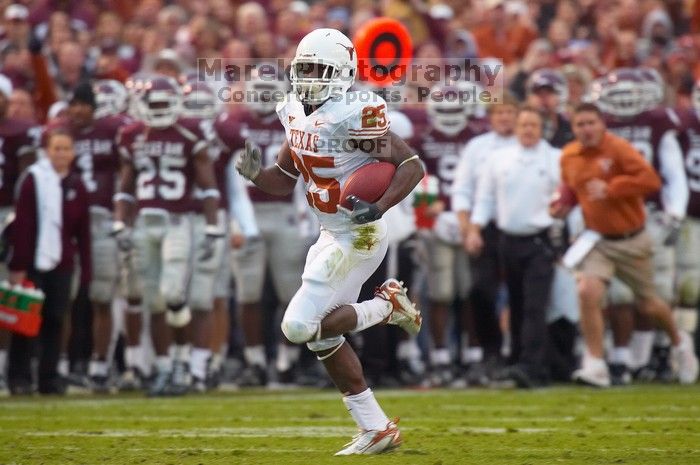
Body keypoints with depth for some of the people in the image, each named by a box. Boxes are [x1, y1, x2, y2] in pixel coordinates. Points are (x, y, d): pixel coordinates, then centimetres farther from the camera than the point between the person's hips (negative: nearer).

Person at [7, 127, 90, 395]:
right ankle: (19, 377, 6)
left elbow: (83, 232, 10)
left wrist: (86, 269, 6)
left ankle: (49, 377, 12)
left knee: (55, 321, 6)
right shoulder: (33, 180, -6)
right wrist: (18, 265, -12)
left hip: (62, 264, 4)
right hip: (33, 262, -4)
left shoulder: (77, 186, 8)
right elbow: (21, 225, -9)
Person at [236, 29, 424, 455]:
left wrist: (380, 208, -31)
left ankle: (387, 305, 3)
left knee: (301, 327, -13)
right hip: (332, 236, 9)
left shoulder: (353, 116, -20)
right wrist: (255, 174, -7)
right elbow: (284, 182, 14)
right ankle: (377, 429, 20)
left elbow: (413, 165, -19)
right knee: (322, 335, 12)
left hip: (358, 237, -9)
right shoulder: (297, 116, 6)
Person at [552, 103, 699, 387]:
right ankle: (595, 366, -15)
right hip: (597, 241, 3)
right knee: (587, 293, -21)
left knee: (648, 305, 12)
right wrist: (563, 206, -1)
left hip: (631, 241, -3)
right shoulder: (569, 156, 1)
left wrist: (610, 188, -28)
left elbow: (651, 180, -26)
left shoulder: (618, 148, -16)